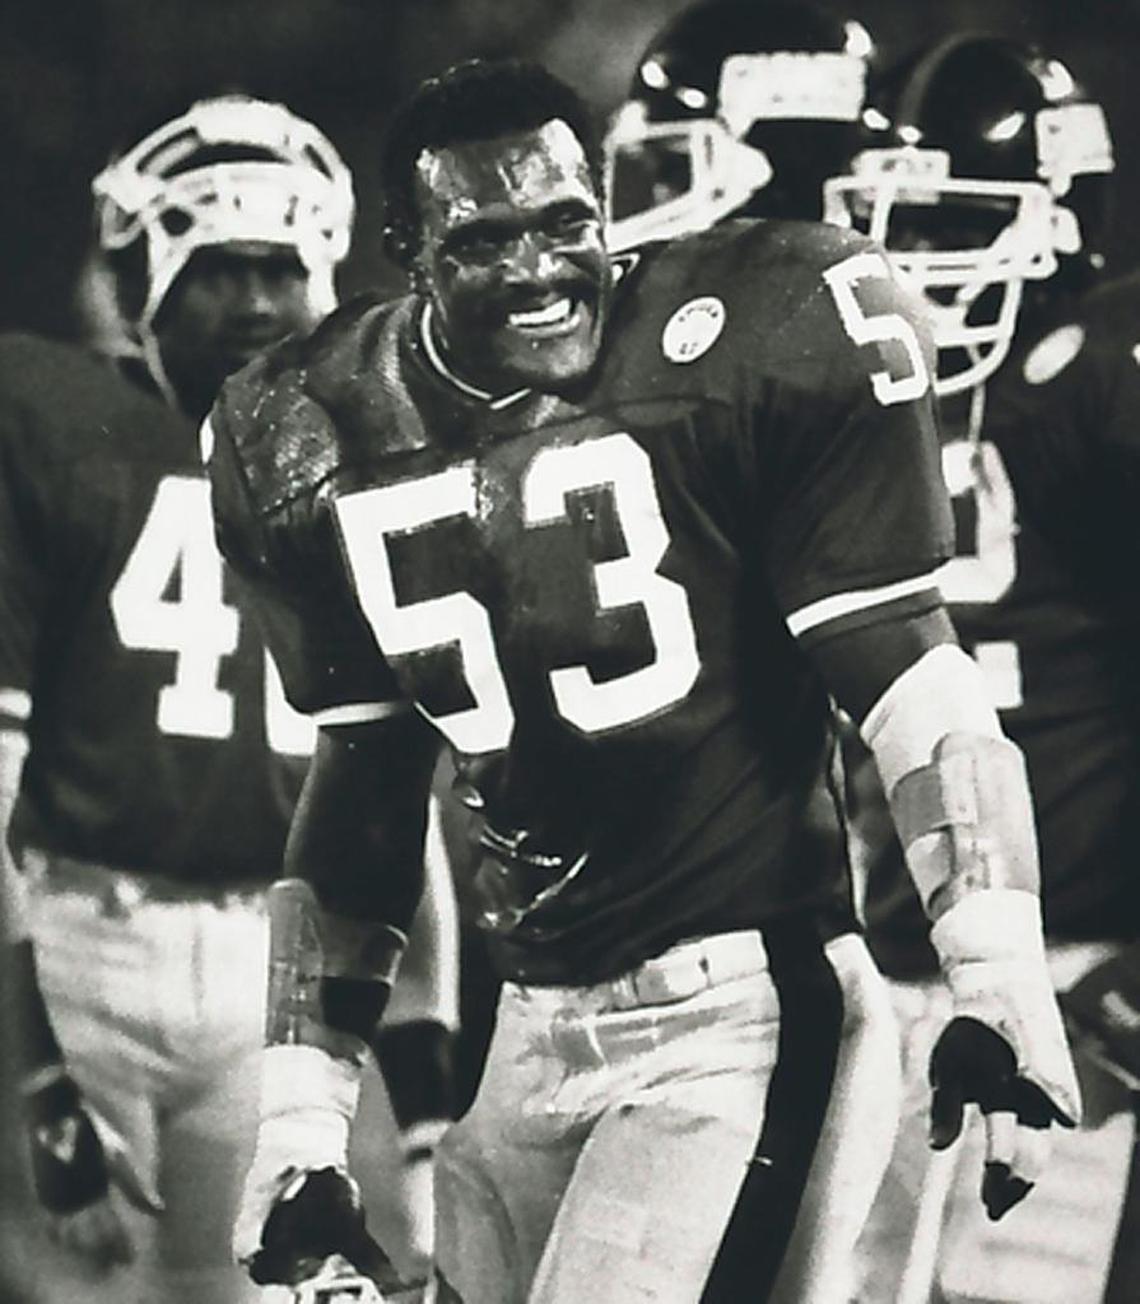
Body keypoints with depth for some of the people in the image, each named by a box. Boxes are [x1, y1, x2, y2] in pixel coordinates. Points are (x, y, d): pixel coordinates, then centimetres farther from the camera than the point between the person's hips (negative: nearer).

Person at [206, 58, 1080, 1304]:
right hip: (533, 1038, 6)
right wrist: (299, 1122, 13)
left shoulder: (755, 345, -10)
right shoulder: (315, 445, 6)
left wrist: (998, 972, -16)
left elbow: (905, 674, -7)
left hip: (742, 1014, -6)